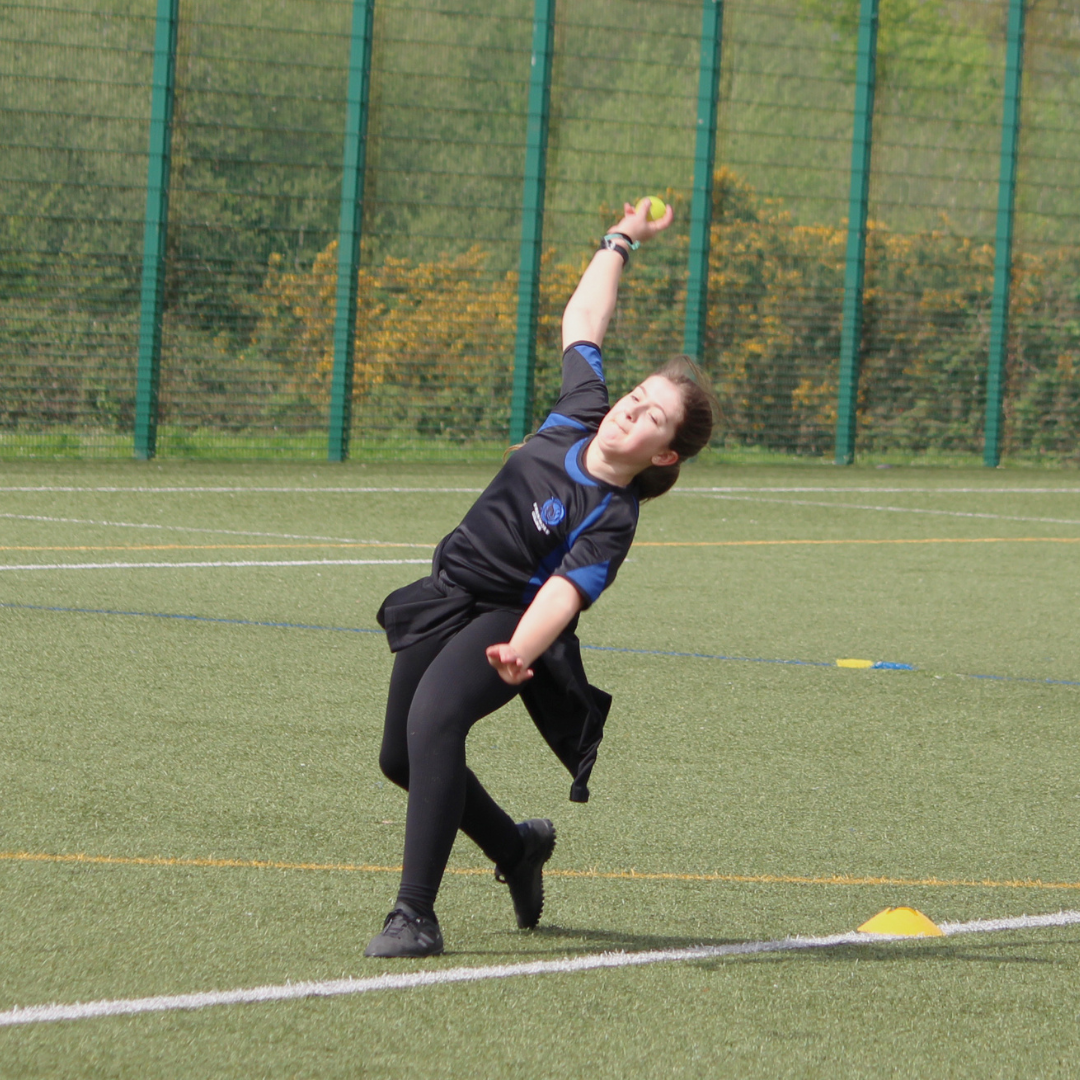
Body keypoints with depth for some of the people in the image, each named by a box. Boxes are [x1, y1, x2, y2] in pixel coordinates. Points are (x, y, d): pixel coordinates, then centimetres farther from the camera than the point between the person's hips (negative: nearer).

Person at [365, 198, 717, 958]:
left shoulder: (611, 521, -21)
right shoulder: (581, 412, -2)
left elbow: (564, 591, -35)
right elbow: (583, 318, 14)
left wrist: (520, 653, -53)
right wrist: (623, 242, 23)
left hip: (505, 620, -8)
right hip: (444, 600, 8)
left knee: (432, 723, -33)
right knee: (401, 758, 15)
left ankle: (416, 915, -33)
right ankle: (518, 849, 40)